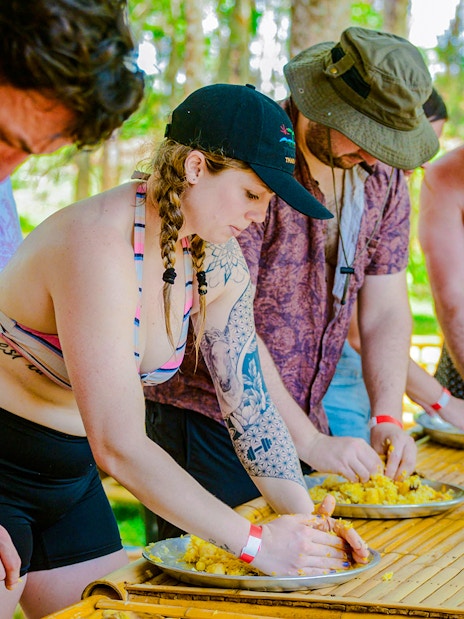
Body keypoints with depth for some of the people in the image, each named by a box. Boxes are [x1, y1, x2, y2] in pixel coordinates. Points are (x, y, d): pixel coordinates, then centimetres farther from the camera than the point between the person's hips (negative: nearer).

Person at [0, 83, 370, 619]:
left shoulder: (218, 263, -5)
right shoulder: (100, 246, -30)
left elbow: (249, 404, 2)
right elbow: (120, 447, -31)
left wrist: (305, 516, -11)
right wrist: (255, 542, -28)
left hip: (72, 479, 7)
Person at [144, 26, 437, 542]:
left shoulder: (383, 178, 2)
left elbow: (385, 311, 5)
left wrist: (387, 417, -10)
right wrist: (309, 441, -24)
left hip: (303, 421, 7)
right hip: (205, 418, -6)